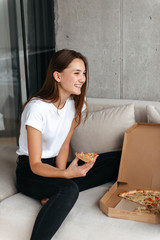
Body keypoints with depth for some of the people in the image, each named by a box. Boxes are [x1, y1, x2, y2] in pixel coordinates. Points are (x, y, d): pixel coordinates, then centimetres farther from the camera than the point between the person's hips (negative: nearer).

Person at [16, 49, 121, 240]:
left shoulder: (75, 103, -1)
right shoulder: (37, 108, -22)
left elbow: (64, 146, -2)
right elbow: (35, 165, -22)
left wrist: (63, 174, -19)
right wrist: (65, 175, -40)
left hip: (55, 165, 7)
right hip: (30, 172, -7)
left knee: (117, 160, -10)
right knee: (69, 189, -38)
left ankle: (55, 196, -17)